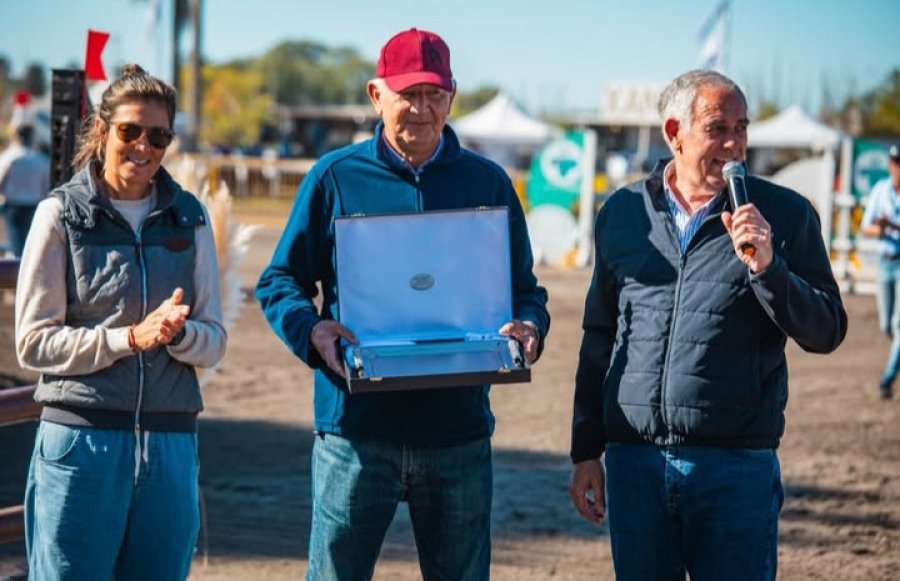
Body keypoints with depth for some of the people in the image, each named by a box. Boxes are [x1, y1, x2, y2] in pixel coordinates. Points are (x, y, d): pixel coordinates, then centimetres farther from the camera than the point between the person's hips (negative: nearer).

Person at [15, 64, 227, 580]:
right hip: (80, 437, -3)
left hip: (171, 444, 3)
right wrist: (132, 337, -14)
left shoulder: (189, 218, 9)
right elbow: (34, 342, -4)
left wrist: (177, 332, -14)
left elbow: (214, 342, 9)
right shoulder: (62, 213, 0)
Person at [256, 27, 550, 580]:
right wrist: (310, 328, -16)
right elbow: (281, 281, 5)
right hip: (357, 427, -2)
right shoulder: (336, 176, 2)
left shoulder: (488, 182, 8)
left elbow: (523, 286, 13)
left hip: (460, 430, 2)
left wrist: (530, 326, -10)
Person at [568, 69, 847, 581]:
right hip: (634, 462, 2)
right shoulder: (623, 212, 10)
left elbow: (826, 333, -1)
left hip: (738, 466, -2)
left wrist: (765, 268, -17)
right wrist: (586, 450, 14)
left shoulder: (784, 214, 2)